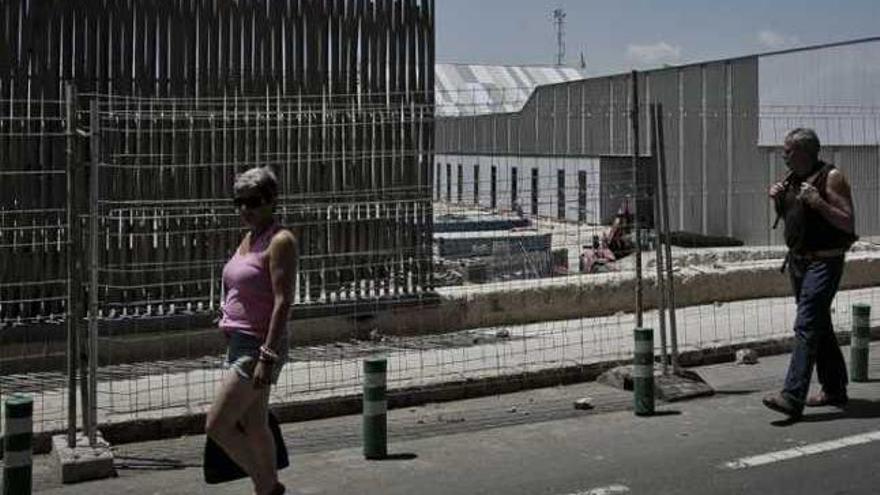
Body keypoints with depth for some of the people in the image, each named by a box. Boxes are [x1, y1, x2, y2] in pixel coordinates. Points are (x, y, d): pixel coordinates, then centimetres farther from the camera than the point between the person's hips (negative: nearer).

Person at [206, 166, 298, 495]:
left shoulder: (280, 241, -14)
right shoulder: (249, 239, 13)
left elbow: (283, 302, -20)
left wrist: (267, 357, -24)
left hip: (259, 346, -9)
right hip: (240, 343, 9)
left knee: (216, 426, -9)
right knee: (254, 427, 14)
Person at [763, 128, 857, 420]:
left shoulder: (831, 178, -11)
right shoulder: (793, 178, 11)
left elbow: (848, 224, -15)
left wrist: (819, 203, -26)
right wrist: (778, 200, 4)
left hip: (824, 262, -9)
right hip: (798, 261, 9)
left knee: (806, 326, -15)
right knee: (820, 327, 15)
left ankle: (793, 398, -20)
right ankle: (834, 390, 27)